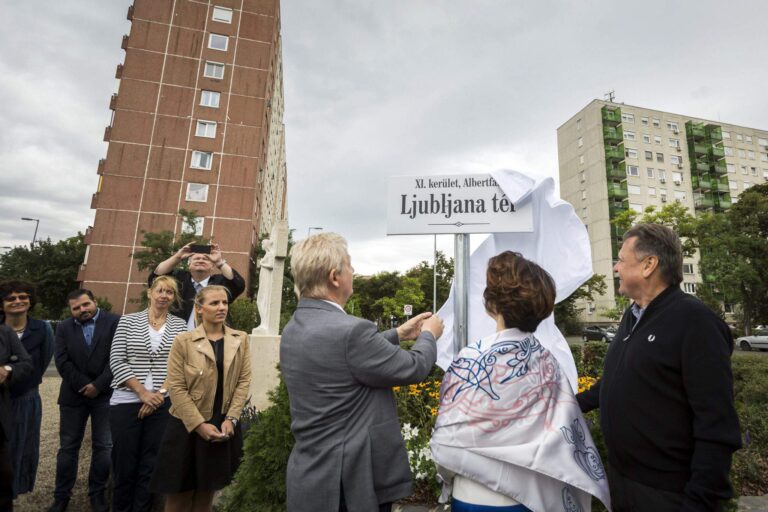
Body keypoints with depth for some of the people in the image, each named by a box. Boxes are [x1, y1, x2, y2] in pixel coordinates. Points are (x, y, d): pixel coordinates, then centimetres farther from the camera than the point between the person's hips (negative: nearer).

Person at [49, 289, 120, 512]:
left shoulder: (115, 322, -5)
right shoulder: (63, 328, 6)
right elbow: (62, 362, -2)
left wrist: (98, 385, -14)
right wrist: (84, 385, -10)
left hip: (105, 394, -2)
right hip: (73, 395, 3)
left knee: (103, 447, 6)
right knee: (68, 447, 11)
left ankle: (98, 493, 20)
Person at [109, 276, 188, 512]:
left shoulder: (179, 325, 4)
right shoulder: (128, 321, 1)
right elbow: (116, 361, -5)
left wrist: (160, 392, -12)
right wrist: (143, 393, -11)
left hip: (163, 403, 1)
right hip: (126, 402, 0)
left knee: (151, 465, 9)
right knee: (124, 464, 9)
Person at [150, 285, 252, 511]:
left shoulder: (241, 340, 3)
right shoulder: (183, 341, -5)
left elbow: (244, 381, 0)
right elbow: (176, 387, -9)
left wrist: (231, 419, -9)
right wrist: (200, 425, -14)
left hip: (224, 426, 2)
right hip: (188, 426, -2)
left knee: (207, 493, 15)